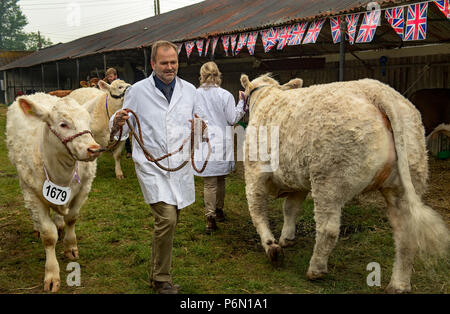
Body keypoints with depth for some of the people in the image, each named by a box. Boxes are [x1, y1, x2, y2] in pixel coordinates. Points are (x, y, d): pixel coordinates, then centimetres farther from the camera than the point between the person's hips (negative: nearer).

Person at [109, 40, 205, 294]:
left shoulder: (190, 91, 9)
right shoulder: (137, 91, 1)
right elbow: (125, 128, 3)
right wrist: (118, 122, -21)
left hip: (181, 166, 4)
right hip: (152, 166, -4)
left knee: (171, 221, 13)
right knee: (167, 219, -16)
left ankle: (159, 272, 34)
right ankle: (162, 279, 1)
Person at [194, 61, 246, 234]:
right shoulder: (225, 95, -6)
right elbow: (233, 119, -1)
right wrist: (241, 102, 7)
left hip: (203, 143, 0)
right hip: (221, 143, 0)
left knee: (209, 182, 2)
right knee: (220, 179, 18)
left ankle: (210, 218, -4)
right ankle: (219, 211, 33)